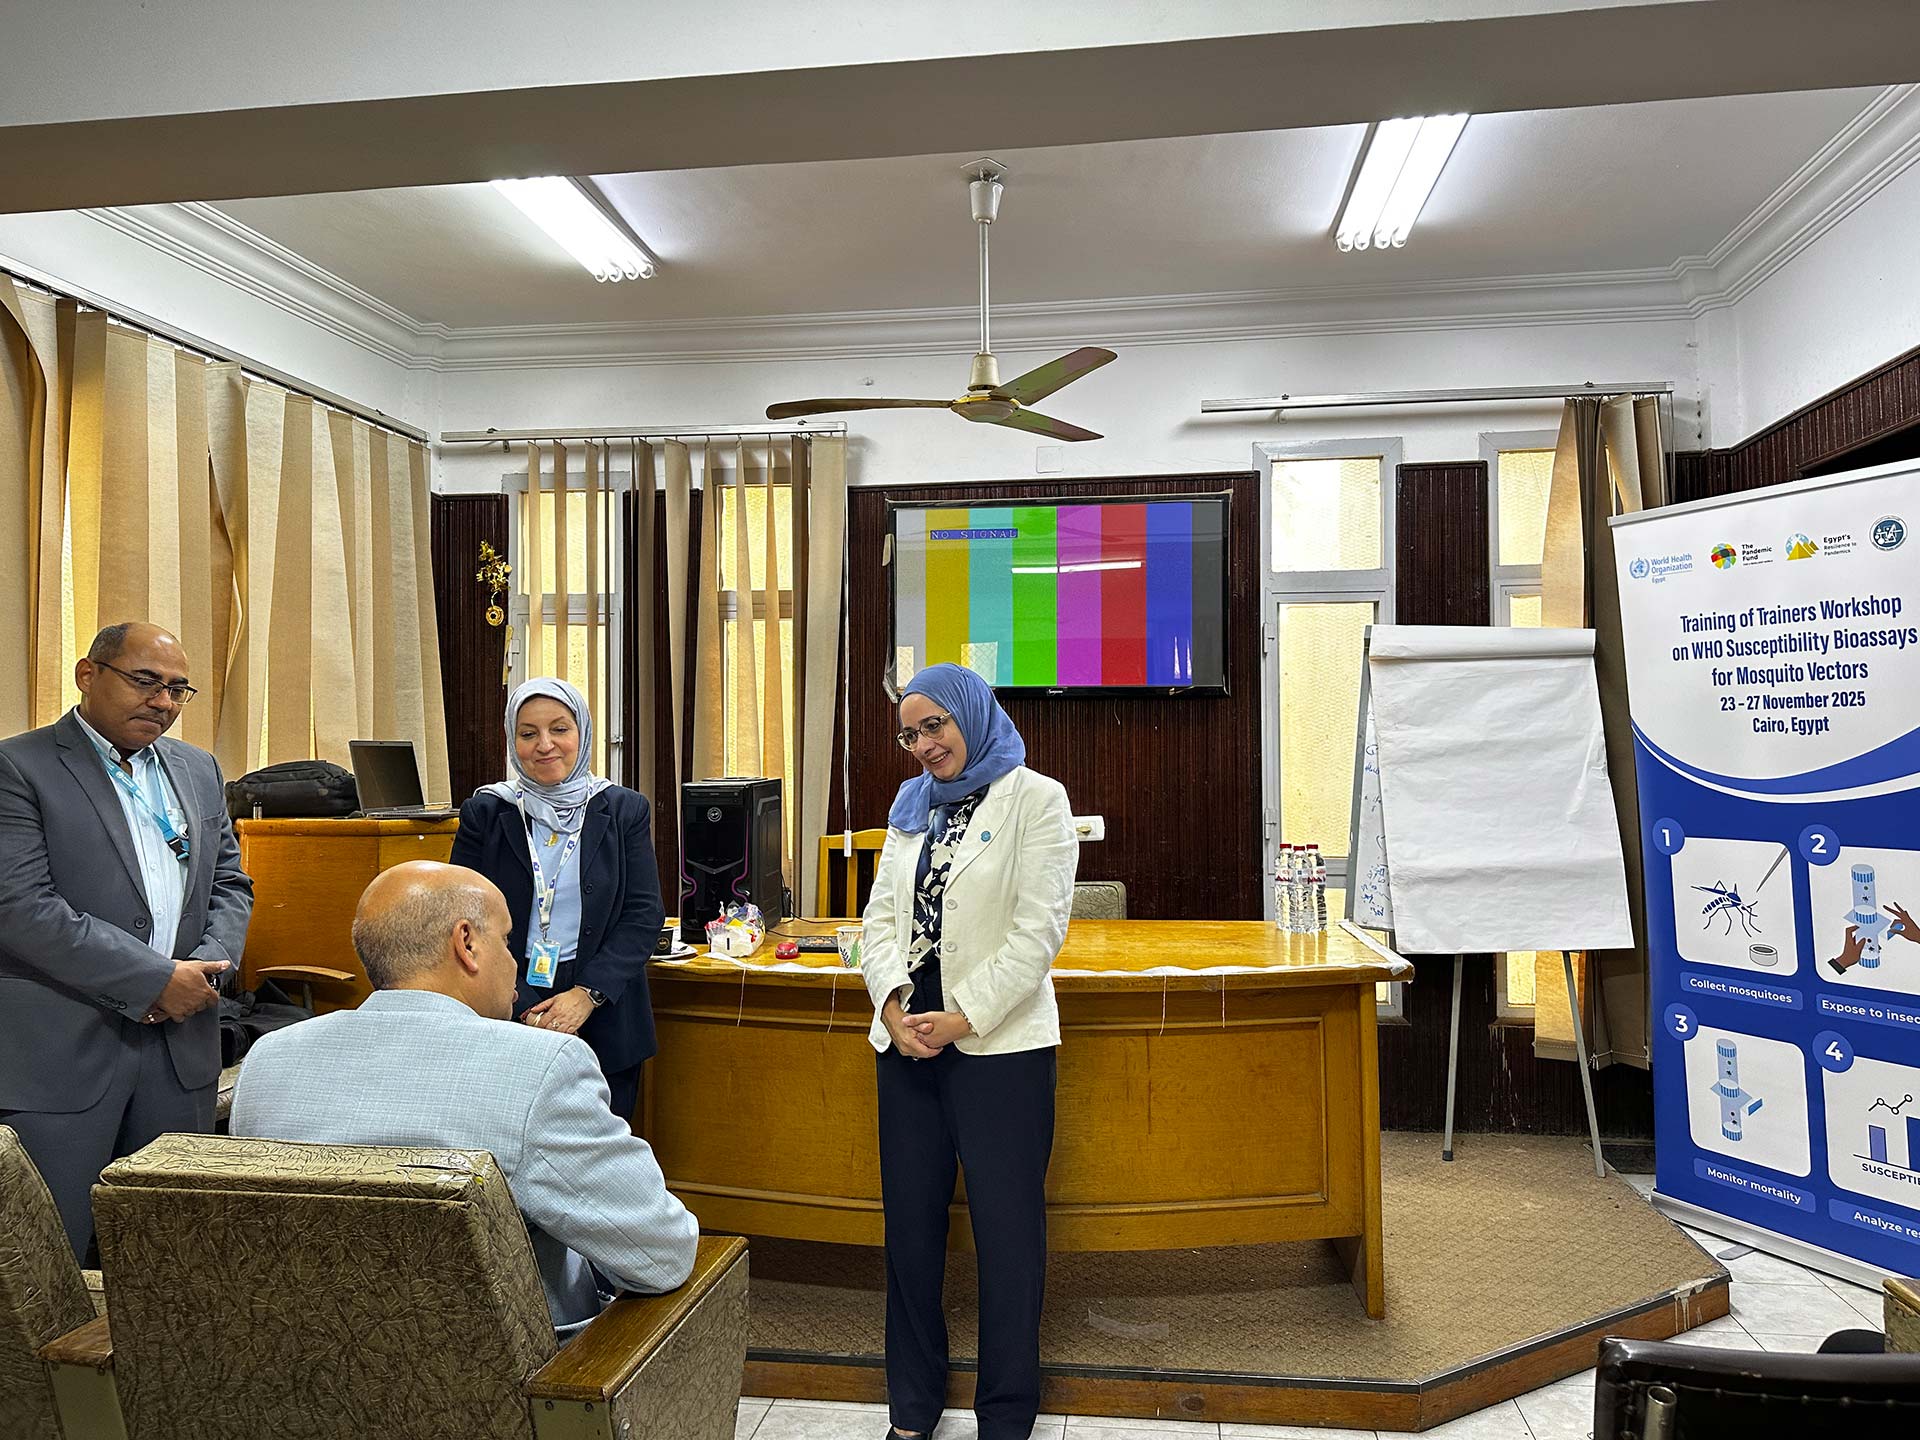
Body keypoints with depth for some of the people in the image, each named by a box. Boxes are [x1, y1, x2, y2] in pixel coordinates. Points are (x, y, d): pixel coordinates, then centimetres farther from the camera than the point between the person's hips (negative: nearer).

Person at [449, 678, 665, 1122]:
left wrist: (587, 993, -14)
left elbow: (644, 915, -1)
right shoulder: (485, 813, 2)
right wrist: (522, 1012, -13)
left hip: (603, 1022, 1)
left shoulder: (625, 810, 2)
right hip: (506, 1015, 0)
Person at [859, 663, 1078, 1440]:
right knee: (910, 1221, 14)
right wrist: (894, 1004, -7)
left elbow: (1038, 931, -12)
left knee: (1007, 1229, 4)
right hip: (907, 1038, 6)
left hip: (998, 1043, -5)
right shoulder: (911, 806, 13)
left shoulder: (1036, 798, -5)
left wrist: (963, 1018, -16)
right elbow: (881, 917, 10)